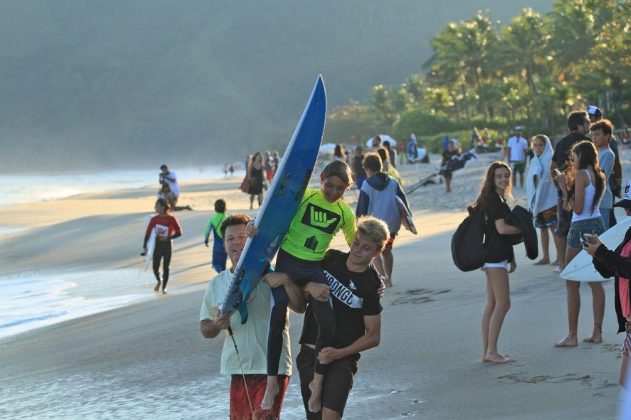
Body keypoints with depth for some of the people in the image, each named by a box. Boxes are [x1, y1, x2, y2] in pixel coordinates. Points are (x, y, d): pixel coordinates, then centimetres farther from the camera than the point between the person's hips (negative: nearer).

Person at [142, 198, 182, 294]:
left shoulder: (171, 219, -12)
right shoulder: (154, 219, -4)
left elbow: (179, 233, -8)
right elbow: (148, 233, -1)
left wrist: (168, 238, -19)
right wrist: (144, 247, -6)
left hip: (167, 245, -2)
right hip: (158, 245, 2)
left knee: (166, 267, 1)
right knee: (155, 267, -1)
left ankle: (164, 287, 15)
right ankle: (158, 281, 29)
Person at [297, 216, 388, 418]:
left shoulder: (371, 286, -9)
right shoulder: (330, 259, 3)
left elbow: (373, 337, -7)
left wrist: (338, 354, -17)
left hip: (342, 358, -5)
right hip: (309, 354, 5)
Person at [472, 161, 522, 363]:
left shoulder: (498, 199, 19)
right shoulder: (493, 199, -13)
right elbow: (502, 228, -20)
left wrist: (511, 257, 22)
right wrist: (524, 228, -6)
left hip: (496, 256, 10)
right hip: (495, 257, -10)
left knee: (492, 304, 10)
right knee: (503, 304, -9)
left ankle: (487, 351, 11)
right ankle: (491, 351, -8)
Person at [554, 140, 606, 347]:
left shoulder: (581, 175, -13)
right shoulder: (600, 176, 11)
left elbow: (577, 208, -17)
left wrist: (564, 188, -9)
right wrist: (569, 186, 18)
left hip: (581, 228, -8)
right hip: (598, 225, 8)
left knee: (572, 284, -3)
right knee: (596, 281, 10)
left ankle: (572, 336, -5)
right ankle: (597, 332, 10)